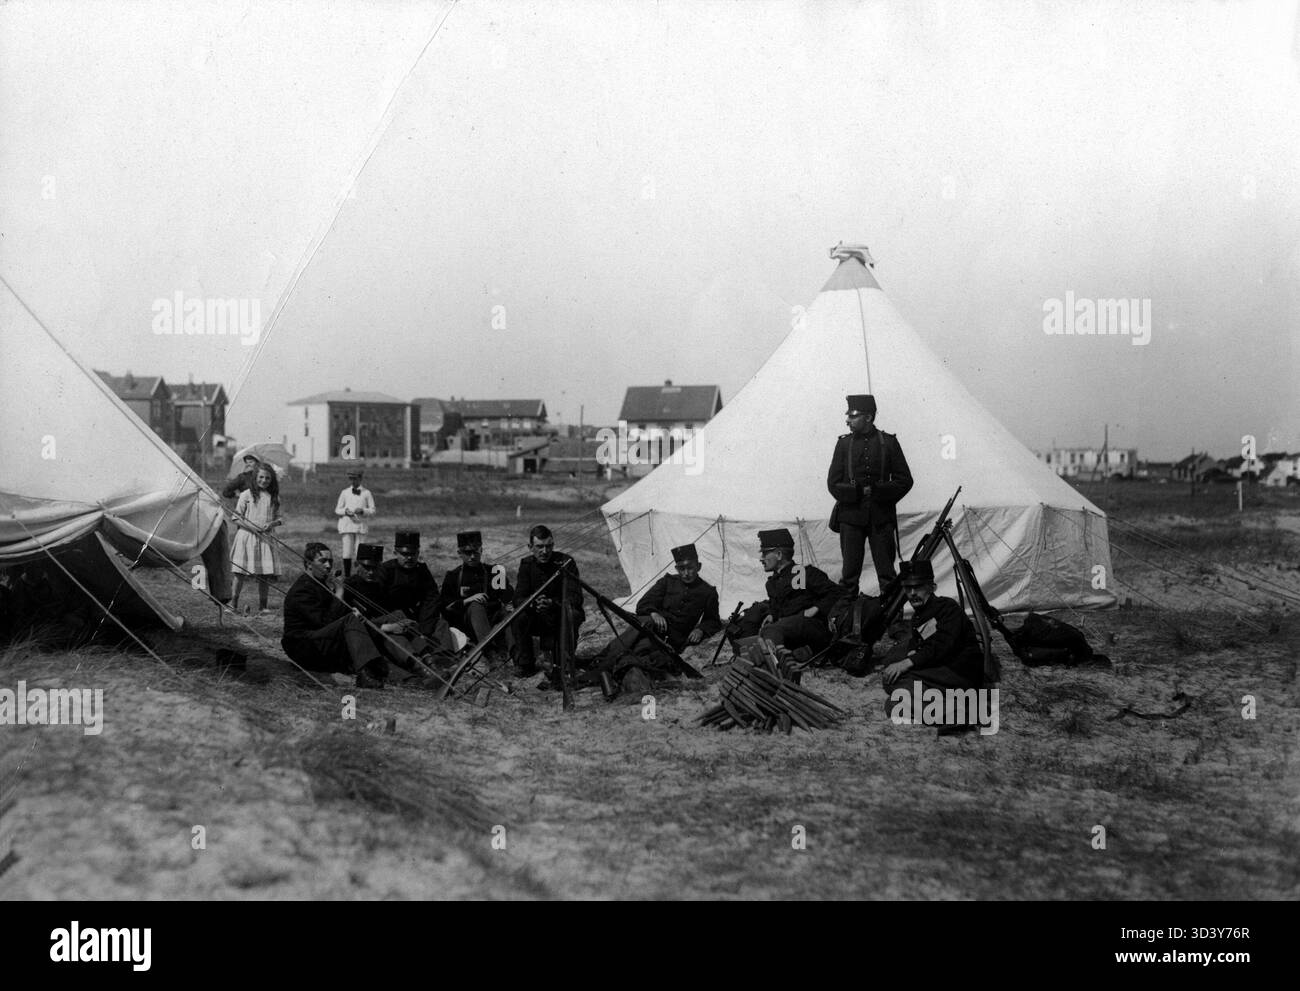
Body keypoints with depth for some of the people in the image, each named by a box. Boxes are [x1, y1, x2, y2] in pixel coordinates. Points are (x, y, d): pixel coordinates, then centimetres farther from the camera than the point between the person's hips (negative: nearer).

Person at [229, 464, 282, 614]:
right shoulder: (246, 495, -1)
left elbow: (279, 518, 13)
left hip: (265, 538, 3)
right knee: (240, 573, -2)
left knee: (265, 574, 1)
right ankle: (233, 603, 10)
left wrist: (272, 524, -9)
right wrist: (251, 527, -14)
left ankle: (262, 605, 10)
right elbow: (237, 517, 0)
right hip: (246, 535, -3)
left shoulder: (274, 498, 9)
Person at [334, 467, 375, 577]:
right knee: (347, 553, -4)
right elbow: (337, 510, 12)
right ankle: (346, 576, 2)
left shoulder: (366, 493, 7)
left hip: (361, 526, -1)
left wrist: (362, 511, -14)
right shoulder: (345, 493, 11)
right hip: (347, 525, 1)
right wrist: (345, 511, -10)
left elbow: (372, 511, 5)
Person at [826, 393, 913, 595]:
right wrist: (860, 492, -9)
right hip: (851, 516, 1)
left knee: (887, 574, 1)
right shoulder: (844, 443, 7)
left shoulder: (888, 442, 4)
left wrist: (876, 492, -9)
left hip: (882, 517, -1)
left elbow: (904, 481, 3)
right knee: (849, 574, 2)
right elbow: (833, 484, 3)